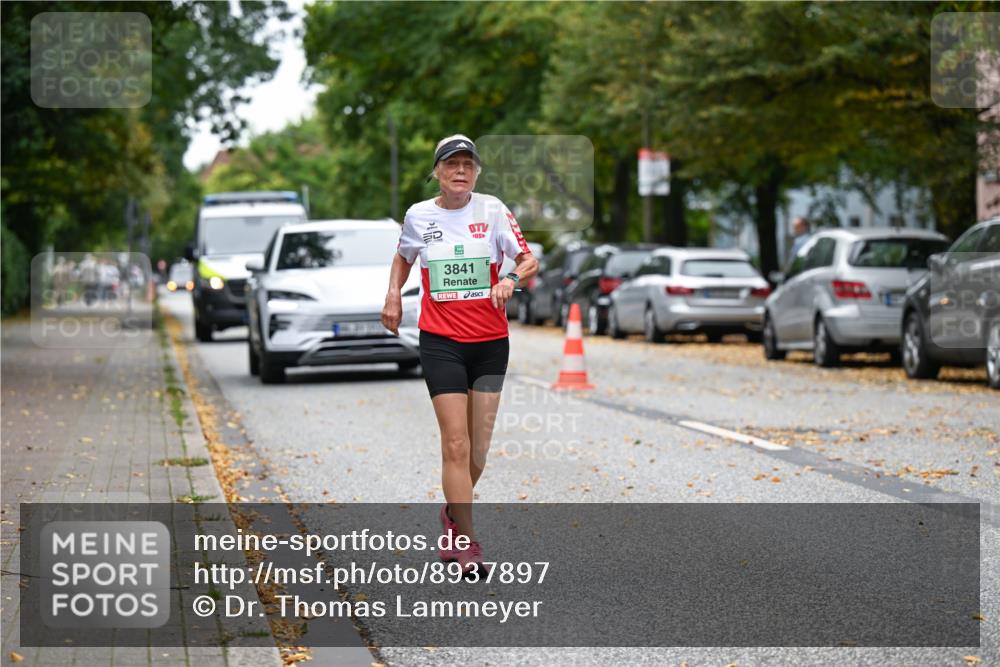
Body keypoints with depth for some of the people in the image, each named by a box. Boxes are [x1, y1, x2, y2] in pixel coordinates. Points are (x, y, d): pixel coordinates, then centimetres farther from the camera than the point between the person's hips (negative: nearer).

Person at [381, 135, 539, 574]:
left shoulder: (492, 210, -1)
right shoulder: (418, 215, 2)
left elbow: (529, 260, -2)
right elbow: (402, 257, 23)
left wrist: (511, 279, -23)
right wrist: (393, 295, 8)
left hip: (490, 340, 1)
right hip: (440, 340, -1)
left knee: (479, 445, 6)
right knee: (456, 443, -10)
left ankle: (454, 514, 31)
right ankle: (466, 542, -6)